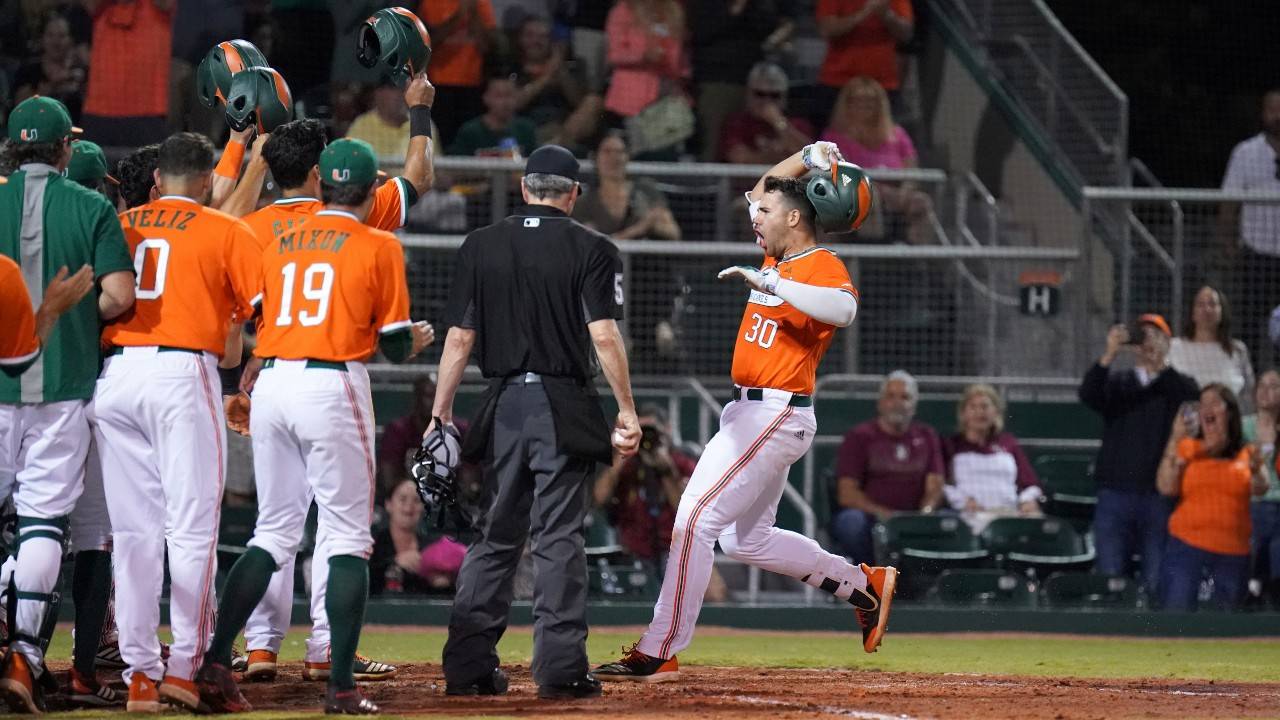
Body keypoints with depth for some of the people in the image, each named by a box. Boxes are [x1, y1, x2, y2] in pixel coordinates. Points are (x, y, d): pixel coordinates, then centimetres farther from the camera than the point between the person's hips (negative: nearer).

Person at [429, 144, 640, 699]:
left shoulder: (480, 246, 6)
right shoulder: (590, 250, -2)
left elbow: (459, 339, 4)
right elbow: (604, 335, -10)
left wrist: (440, 416, 8)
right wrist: (627, 410, -6)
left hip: (502, 405, 3)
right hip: (563, 408, -3)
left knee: (495, 536, 10)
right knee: (559, 537, -3)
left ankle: (469, 664, 6)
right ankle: (560, 668, -8)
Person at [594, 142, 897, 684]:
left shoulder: (822, 267, -13)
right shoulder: (780, 257, 13)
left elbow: (843, 309, -37)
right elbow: (762, 191, 30)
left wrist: (770, 283, -36)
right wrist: (808, 157, 17)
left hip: (775, 416, -11)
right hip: (749, 415, 11)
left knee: (696, 520, -17)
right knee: (744, 540, 19)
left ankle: (659, 653, -18)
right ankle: (863, 584, 29)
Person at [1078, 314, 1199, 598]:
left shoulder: (1176, 383, 10)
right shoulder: (1116, 382, 12)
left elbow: (1192, 398, -13)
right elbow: (1088, 396, -8)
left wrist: (1158, 363, -26)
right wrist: (1110, 354, -22)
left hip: (1160, 497, -1)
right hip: (1115, 494, 1)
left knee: (1158, 584, -2)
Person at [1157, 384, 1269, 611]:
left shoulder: (1246, 453, 9)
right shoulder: (1188, 448, 6)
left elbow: (1259, 489, -6)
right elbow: (1166, 487, -5)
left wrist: (1256, 470, -29)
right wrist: (1174, 442, -12)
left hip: (1233, 552, 2)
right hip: (1188, 547, -2)